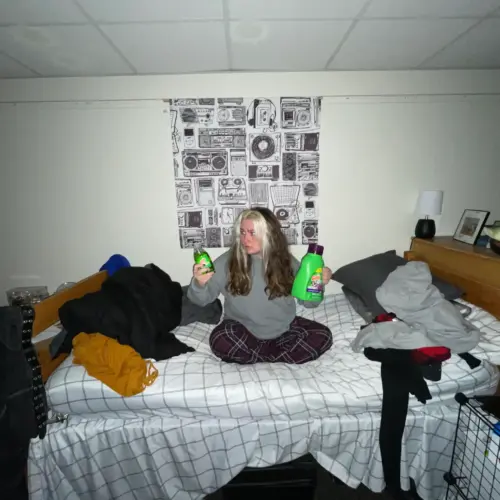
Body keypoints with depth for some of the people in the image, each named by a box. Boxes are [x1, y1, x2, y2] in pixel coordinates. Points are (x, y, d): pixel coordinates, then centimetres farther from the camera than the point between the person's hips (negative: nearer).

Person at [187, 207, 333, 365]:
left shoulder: (286, 261, -4)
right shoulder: (228, 261, -9)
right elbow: (202, 299, -9)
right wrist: (199, 283, -31)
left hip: (283, 330, 2)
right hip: (243, 333, -2)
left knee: (322, 337, -18)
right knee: (221, 341, -32)